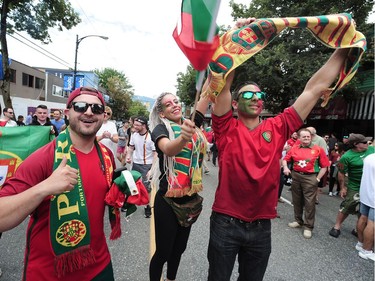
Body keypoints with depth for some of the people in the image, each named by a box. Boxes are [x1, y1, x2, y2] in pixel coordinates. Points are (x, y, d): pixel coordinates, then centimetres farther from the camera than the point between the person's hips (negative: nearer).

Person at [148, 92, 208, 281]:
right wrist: (183, 138, -52)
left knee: (179, 248, 22)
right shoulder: (160, 128, -10)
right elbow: (168, 149, -32)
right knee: (163, 251, 8)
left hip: (190, 199, 5)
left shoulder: (191, 123, 4)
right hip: (167, 201, -5)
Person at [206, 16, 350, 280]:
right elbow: (223, 84, -21)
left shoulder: (277, 128, -1)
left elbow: (314, 89, -1)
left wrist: (343, 49, 1)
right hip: (226, 223, -3)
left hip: (261, 227, 3)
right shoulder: (227, 129, -9)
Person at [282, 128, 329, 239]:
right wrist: (285, 167, -7)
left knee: (309, 203, 0)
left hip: (310, 178, -3)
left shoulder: (318, 149, -4)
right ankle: (298, 221, 34)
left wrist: (318, 179, -6)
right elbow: (285, 159, 11)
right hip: (296, 176, 4)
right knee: (296, 200, 16)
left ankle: (308, 227, 13)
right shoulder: (294, 149, 2)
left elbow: (324, 166, -2)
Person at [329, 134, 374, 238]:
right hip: (355, 188, -5)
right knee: (346, 207, 3)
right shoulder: (347, 157, -18)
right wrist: (342, 187, -9)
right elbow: (341, 173, -12)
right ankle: (337, 227, 20)